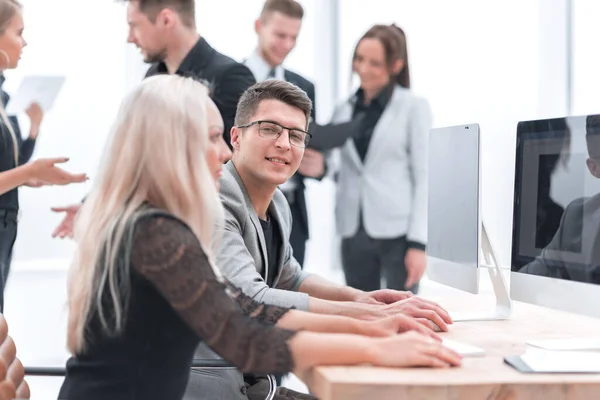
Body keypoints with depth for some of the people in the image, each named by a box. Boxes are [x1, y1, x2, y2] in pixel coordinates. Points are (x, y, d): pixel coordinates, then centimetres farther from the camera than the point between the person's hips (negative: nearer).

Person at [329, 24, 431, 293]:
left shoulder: (413, 107, -1)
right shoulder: (343, 110, 12)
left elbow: (424, 177, -5)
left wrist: (418, 241, -11)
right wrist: (327, 168, -7)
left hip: (398, 232, -4)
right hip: (354, 232, 5)